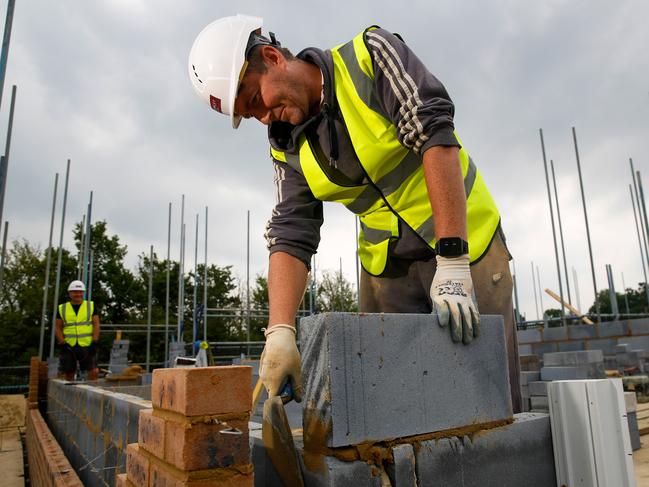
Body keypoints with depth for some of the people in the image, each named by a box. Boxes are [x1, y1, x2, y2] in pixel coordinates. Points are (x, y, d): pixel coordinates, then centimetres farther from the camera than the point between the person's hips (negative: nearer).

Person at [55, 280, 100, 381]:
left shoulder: (91, 306, 7)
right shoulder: (62, 308, 10)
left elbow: (96, 325, 3)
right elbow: (58, 328, 8)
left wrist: (94, 342, -7)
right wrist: (63, 344, -4)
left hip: (87, 346, -1)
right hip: (69, 346, 2)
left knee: (93, 371, -11)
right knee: (69, 374, 8)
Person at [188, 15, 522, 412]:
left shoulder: (371, 55, -11)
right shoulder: (288, 148, 1)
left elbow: (435, 135, -22)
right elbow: (291, 237, -7)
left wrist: (452, 262, -28)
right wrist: (280, 332, -21)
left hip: (465, 243, -3)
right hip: (386, 265, 4)